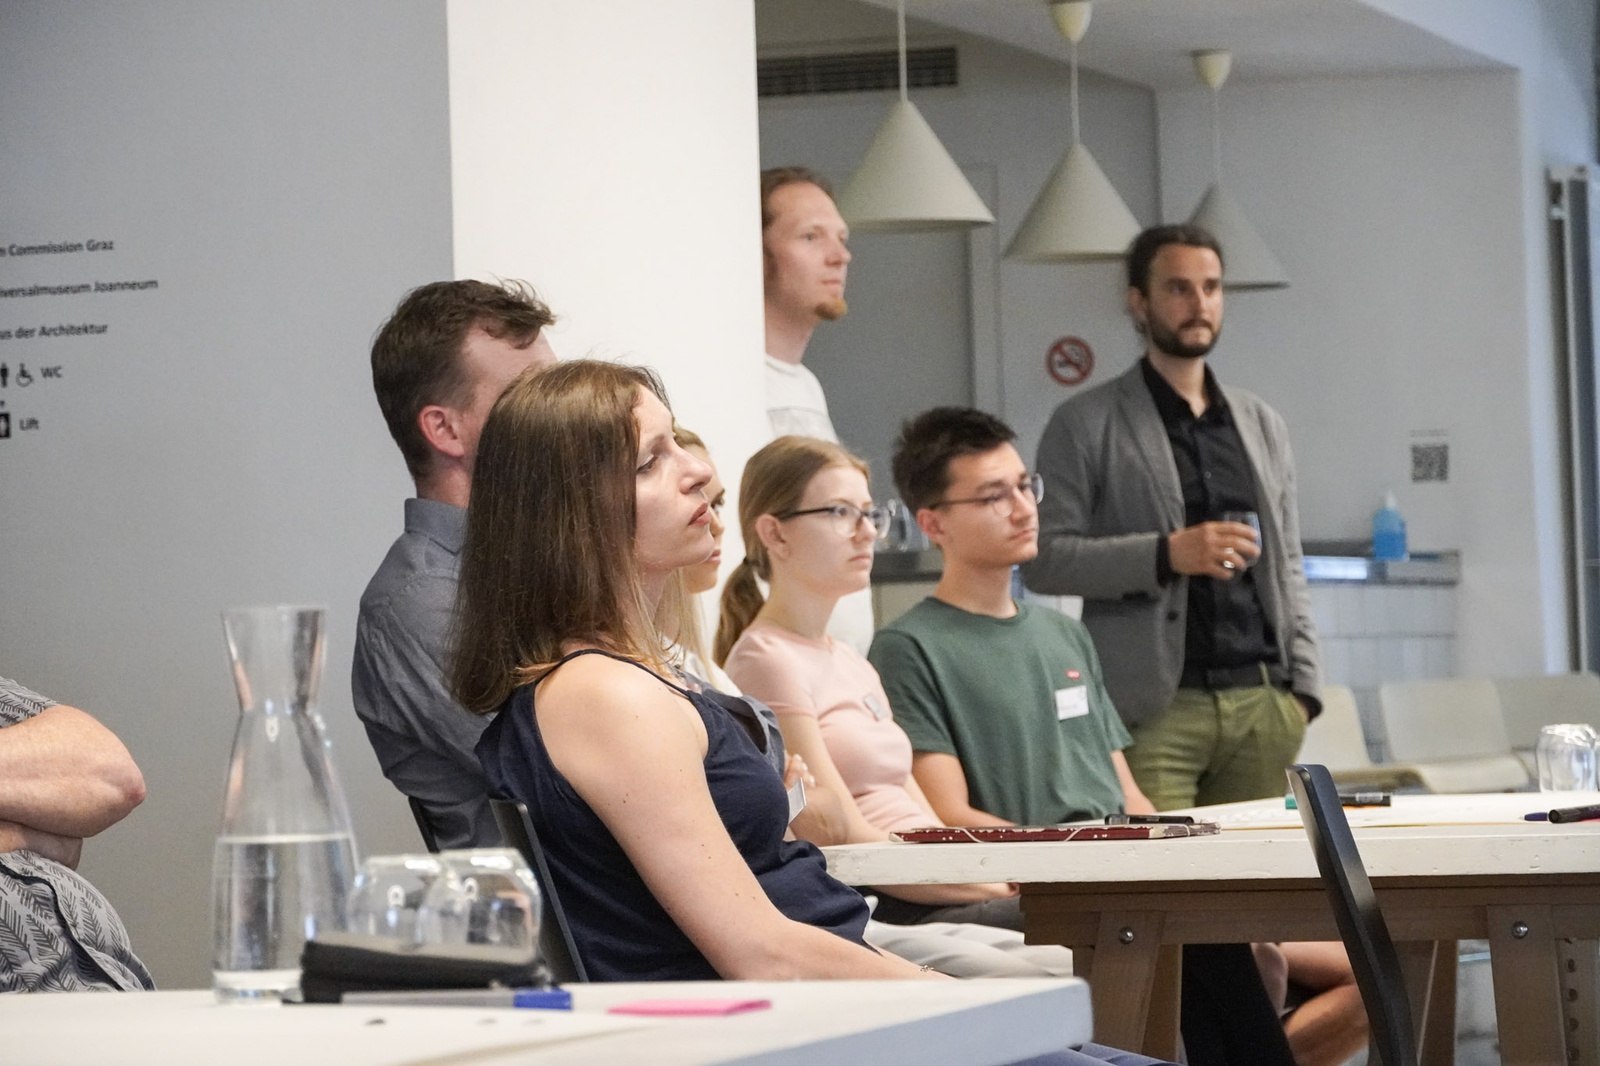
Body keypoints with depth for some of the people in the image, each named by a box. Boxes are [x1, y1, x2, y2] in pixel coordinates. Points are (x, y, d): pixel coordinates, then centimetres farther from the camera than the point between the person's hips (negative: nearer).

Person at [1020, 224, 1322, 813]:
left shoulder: (1263, 425, 19)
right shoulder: (1085, 426, 4)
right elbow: (1043, 559, -4)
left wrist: (1301, 684, 10)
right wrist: (1165, 555, -15)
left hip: (1262, 702, 5)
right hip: (1156, 709, -4)